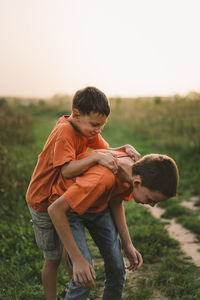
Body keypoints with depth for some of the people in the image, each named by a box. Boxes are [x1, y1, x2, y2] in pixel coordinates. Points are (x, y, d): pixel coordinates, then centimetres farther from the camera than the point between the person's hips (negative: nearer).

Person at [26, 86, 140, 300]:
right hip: (44, 202, -8)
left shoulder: (87, 128, -4)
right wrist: (96, 157, -46)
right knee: (53, 258, 4)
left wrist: (124, 149, -24)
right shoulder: (65, 132, -29)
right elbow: (67, 170, -39)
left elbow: (107, 152, -5)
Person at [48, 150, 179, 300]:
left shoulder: (136, 168, -19)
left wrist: (127, 243, -3)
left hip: (99, 205, 6)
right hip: (69, 206, -6)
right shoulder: (103, 179, -42)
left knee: (117, 269, 3)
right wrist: (77, 260, -33)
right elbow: (55, 209, -35)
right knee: (83, 280, -14)